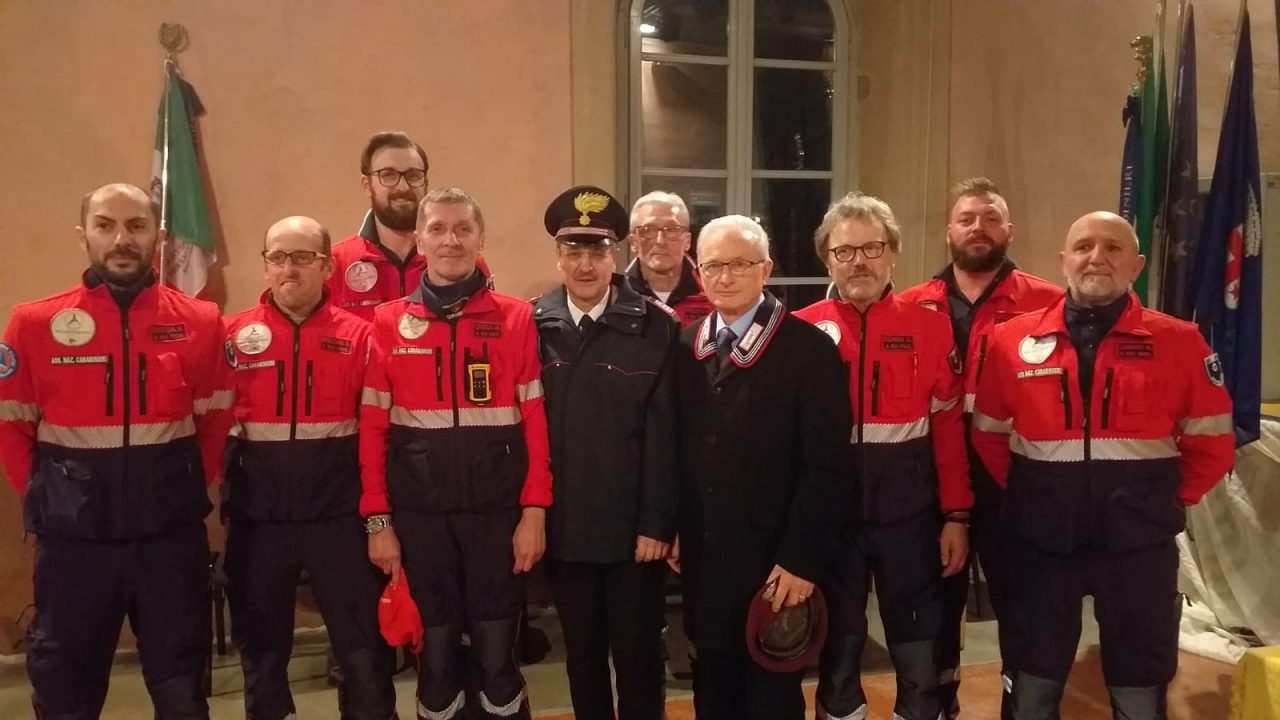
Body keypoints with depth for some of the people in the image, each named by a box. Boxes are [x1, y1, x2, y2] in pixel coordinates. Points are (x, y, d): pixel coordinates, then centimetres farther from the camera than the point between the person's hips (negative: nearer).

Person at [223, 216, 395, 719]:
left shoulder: (358, 335, -2)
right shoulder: (236, 335, 1)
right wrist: (225, 493, -6)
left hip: (338, 512, -1)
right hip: (258, 515, 2)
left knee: (363, 644, 6)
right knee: (261, 644, 16)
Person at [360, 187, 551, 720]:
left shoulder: (516, 318, 1)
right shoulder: (389, 323, 3)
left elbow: (536, 420, -2)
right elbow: (373, 428, 2)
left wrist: (535, 510, -6)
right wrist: (377, 519, -2)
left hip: (496, 508, -1)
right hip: (419, 511, 1)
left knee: (496, 649, 9)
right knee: (435, 648, 12)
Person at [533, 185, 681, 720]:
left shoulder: (655, 327, -7)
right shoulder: (534, 326, 1)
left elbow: (663, 435, -8)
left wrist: (656, 524, -9)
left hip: (633, 526, -2)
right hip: (565, 527, 3)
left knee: (638, 655, 10)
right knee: (581, 655, 17)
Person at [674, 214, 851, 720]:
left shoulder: (809, 348, -11)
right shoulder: (686, 347, 6)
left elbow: (825, 466, -13)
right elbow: (678, 448, 10)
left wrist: (801, 558, -16)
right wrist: (674, 528, 6)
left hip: (772, 557, -4)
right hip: (703, 555, 5)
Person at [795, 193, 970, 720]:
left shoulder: (930, 327, -2)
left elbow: (949, 427, -1)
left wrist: (956, 514, -3)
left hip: (907, 500, 0)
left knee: (917, 638, 12)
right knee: (839, 635, 15)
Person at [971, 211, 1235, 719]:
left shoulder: (1178, 342, -2)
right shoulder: (1013, 339, 0)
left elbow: (1213, 441, 4)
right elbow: (989, 434, 9)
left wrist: (1168, 501, 1)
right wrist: (1025, 495, 4)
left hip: (1140, 538, 0)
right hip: (1042, 536, 1)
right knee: (1035, 678, 15)